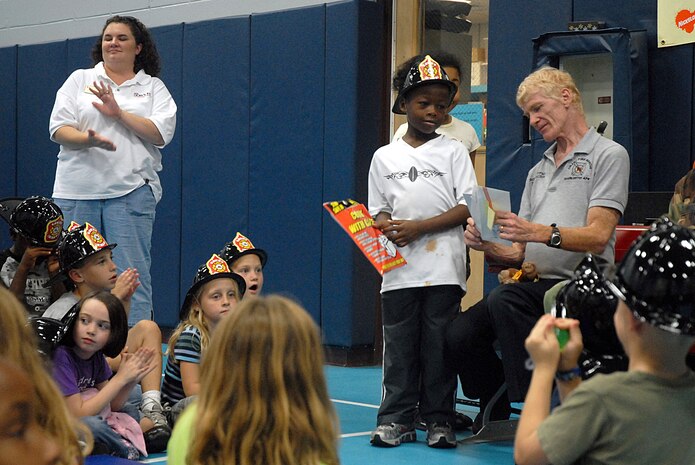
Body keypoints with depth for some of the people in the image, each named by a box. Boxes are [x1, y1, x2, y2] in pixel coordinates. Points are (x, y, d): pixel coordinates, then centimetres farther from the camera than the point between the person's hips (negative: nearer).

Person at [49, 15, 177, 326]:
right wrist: (88, 139, -16)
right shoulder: (79, 80, 14)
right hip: (77, 190, 2)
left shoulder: (153, 87, 12)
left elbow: (161, 134, -3)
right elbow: (58, 129, 4)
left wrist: (119, 113, -10)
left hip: (131, 189, -2)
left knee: (132, 274, -7)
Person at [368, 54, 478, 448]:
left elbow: (468, 207, -2)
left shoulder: (453, 151, 6)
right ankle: (397, 419, 7)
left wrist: (419, 227, -11)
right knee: (399, 346, 2)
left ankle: (439, 419, 6)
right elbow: (379, 210, 13)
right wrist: (388, 228, -11)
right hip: (399, 268, 2)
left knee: (440, 345, -1)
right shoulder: (385, 157, 13)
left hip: (443, 268, -2)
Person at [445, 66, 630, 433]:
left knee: (504, 300, -35)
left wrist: (541, 232, -26)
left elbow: (597, 236, -11)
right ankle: (495, 413, 5)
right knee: (459, 334, -18)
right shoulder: (538, 171, 28)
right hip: (536, 282, 7)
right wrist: (487, 247, 0)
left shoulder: (608, 155, 4)